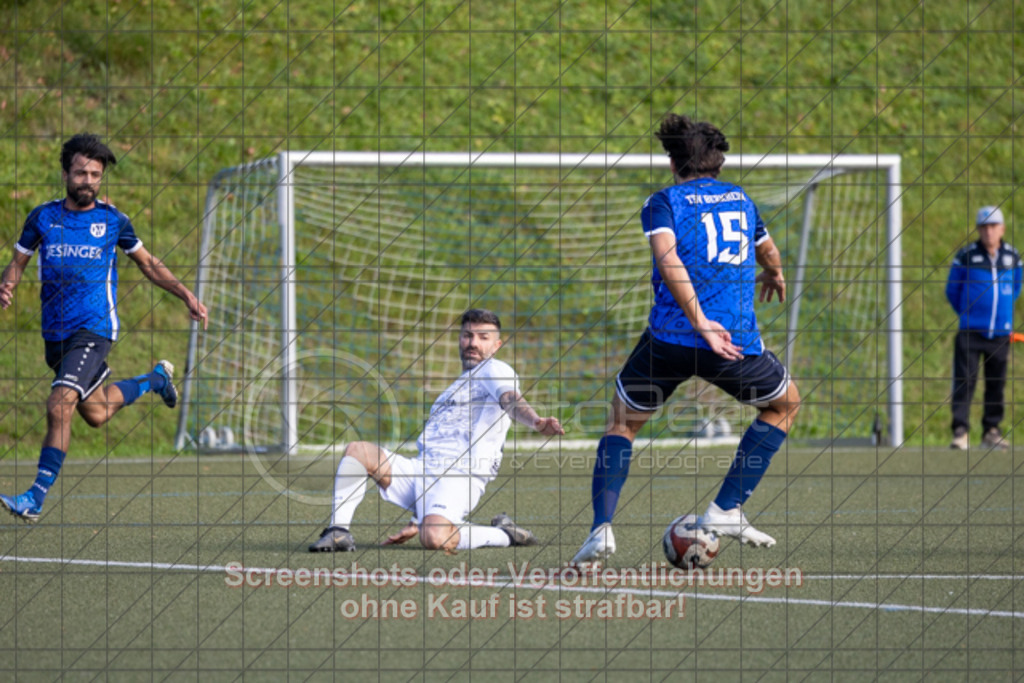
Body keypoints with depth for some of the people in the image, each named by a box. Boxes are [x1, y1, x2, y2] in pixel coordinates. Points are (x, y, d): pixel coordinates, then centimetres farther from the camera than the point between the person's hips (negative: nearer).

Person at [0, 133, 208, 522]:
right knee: (95, 414, 18)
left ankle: (36, 499, -18)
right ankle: (155, 379, 47)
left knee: (59, 407, -22)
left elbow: (148, 264, 15)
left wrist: (187, 296, 8)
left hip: (94, 329, -4)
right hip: (56, 333, 4)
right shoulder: (43, 218, 3)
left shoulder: (113, 221, 0)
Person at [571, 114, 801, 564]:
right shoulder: (741, 199, 19)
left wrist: (700, 321, -18)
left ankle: (602, 527, -1)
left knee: (621, 424, 18)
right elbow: (769, 254, 38)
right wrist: (774, 277, 62)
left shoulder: (663, 202, 6)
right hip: (737, 338, 1)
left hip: (670, 337, -1)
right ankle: (726, 510, 17)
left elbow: (667, 257, -14)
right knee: (785, 404, 27)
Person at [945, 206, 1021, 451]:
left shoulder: (1012, 257, 6)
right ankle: (960, 431, -7)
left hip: (1000, 333, 3)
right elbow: (952, 290, 8)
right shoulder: (966, 256, -3)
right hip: (970, 331, -3)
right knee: (964, 381, -9)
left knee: (996, 384, 7)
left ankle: (991, 431, 16)